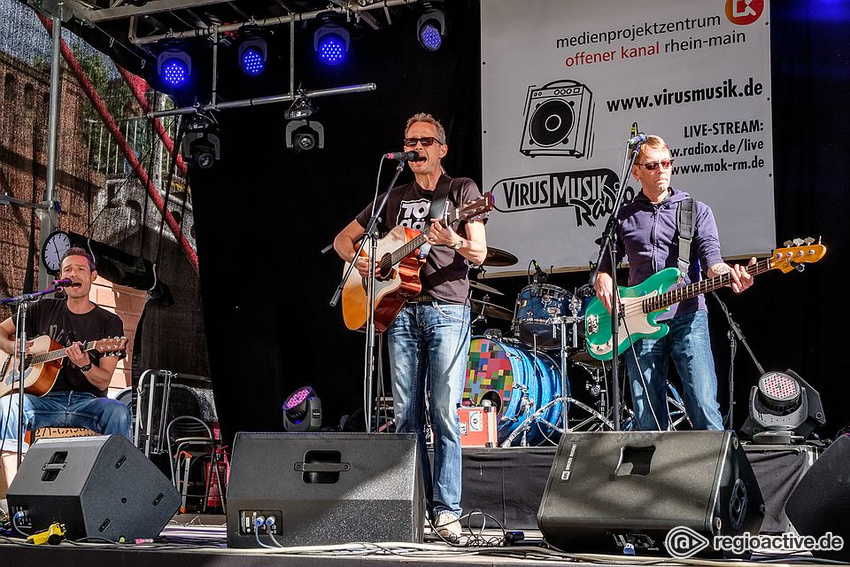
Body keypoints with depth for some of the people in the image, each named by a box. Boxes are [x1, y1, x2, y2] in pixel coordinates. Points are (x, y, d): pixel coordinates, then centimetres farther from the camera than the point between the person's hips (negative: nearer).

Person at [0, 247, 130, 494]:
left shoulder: (109, 322, 6)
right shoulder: (44, 309, 14)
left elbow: (103, 382, 0)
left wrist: (85, 364, -22)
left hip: (87, 401, -1)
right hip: (45, 399, 2)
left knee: (118, 411, -35)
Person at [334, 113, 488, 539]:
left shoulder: (462, 190, 7)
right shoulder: (395, 197, 19)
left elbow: (479, 254, -3)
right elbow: (343, 239, 24)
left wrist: (454, 241, -24)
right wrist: (359, 261, 3)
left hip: (447, 311, -4)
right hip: (400, 311, 4)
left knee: (444, 414, -9)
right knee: (406, 416, 2)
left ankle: (446, 510, -5)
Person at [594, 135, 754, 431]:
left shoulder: (696, 211, 9)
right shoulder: (623, 217, 15)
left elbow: (711, 257, -3)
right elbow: (606, 266, 19)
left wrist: (730, 274, -26)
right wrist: (604, 283, -4)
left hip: (687, 318, -2)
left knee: (704, 406, -13)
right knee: (647, 420, 2)